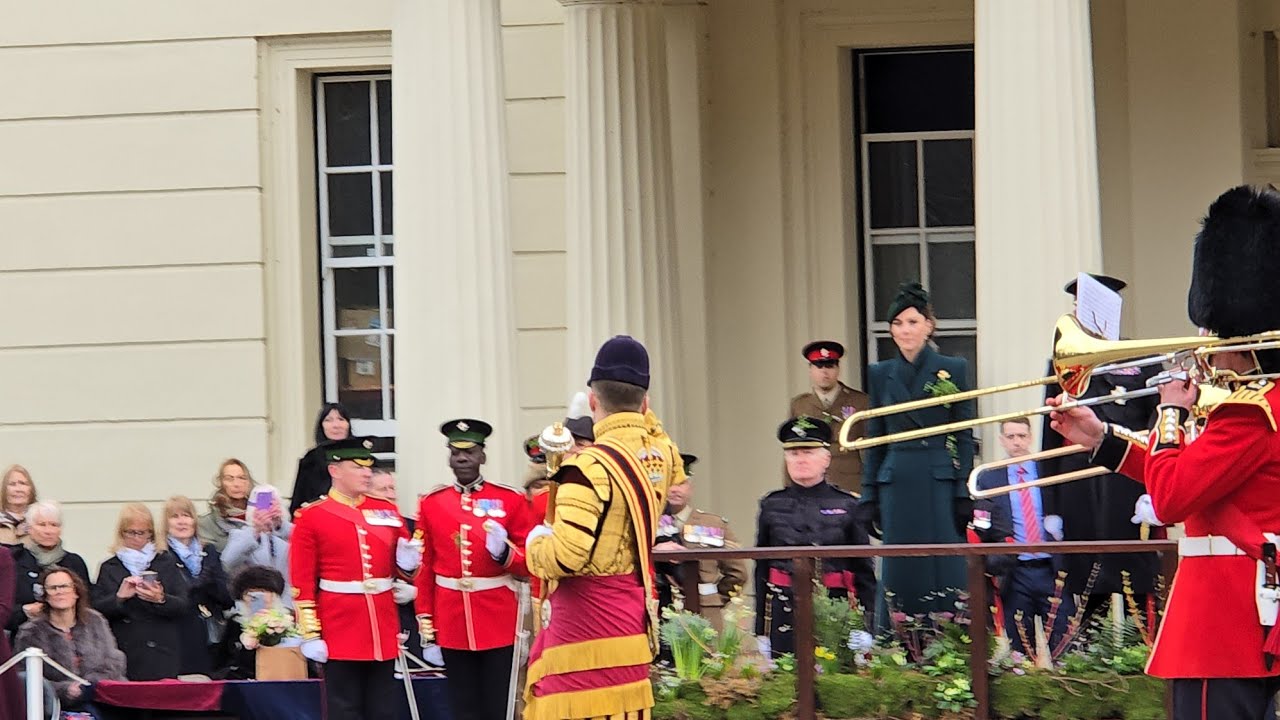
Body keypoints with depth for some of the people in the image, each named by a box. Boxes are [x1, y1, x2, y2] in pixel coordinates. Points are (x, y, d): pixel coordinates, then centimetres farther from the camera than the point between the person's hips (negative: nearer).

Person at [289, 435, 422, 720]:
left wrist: (407, 563, -5)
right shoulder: (311, 517, -3)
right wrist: (310, 635, -11)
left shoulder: (387, 511, 11)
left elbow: (401, 568, 20)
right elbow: (302, 582, -5)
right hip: (340, 632, -5)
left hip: (383, 631, 5)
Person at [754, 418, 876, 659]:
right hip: (784, 610, 1)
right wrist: (761, 631, 9)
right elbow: (761, 569, 12)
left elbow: (864, 571, 7)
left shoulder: (847, 506, 5)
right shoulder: (772, 506, 10)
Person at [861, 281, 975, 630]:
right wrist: (869, 496, 5)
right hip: (896, 483, 2)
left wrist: (963, 494, -5)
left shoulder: (952, 370, 3)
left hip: (940, 483, -2)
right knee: (900, 574, 2)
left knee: (946, 573, -4)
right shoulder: (881, 374, 9)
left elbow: (964, 437, 2)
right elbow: (874, 440, 12)